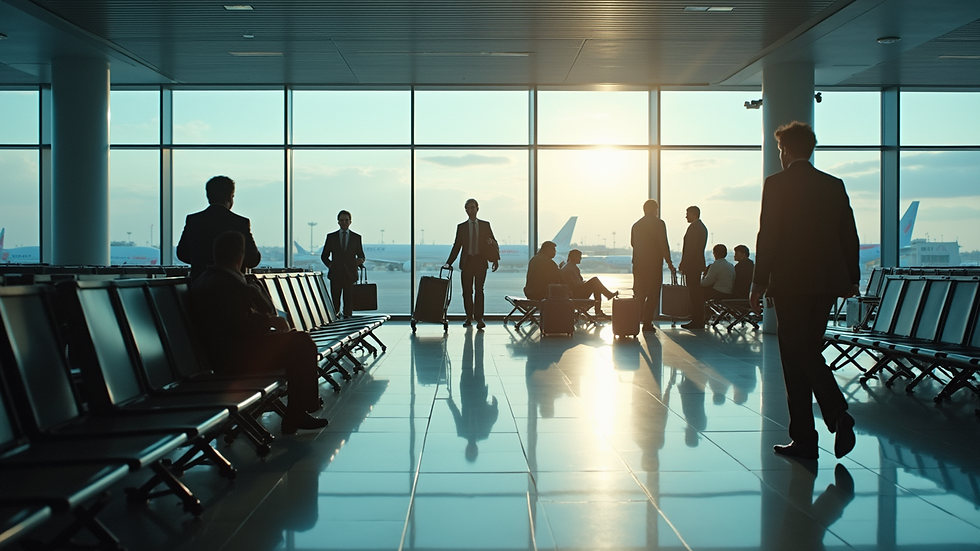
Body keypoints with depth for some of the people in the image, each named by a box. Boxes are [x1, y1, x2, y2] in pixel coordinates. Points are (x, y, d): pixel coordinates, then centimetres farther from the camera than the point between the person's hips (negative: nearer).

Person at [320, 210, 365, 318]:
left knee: (348, 303, -2)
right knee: (335, 302, -2)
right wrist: (330, 265, -3)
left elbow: (361, 255, 14)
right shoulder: (331, 236, 10)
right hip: (335, 274, 0)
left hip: (350, 275, 0)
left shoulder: (356, 238, 10)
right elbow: (324, 256, 14)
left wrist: (360, 260, -9)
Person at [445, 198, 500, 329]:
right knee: (467, 291, 3)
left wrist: (495, 259, 0)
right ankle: (469, 317, 13)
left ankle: (479, 318, -7)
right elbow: (457, 246, 9)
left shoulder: (485, 225, 9)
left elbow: (493, 242, 9)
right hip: (466, 262, 1)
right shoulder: (461, 227, 10)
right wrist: (449, 262, 3)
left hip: (480, 261, -1)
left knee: (479, 290, -7)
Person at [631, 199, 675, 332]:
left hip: (638, 264, 5)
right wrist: (669, 263, -5)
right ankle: (647, 323, -3)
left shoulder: (636, 225, 10)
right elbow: (663, 244, -11)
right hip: (654, 263, -5)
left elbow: (632, 243, 17)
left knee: (639, 293, 12)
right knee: (653, 294, 0)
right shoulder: (658, 224, -6)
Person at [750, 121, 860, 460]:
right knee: (809, 352, 16)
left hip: (791, 282, -5)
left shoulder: (776, 184, -6)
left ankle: (804, 439, -4)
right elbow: (849, 235, 11)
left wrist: (759, 283, -6)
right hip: (828, 281, 6)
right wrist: (852, 279, 19)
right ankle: (838, 415, 6)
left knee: (797, 356, -1)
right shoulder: (835, 185, 10)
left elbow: (767, 237, -10)